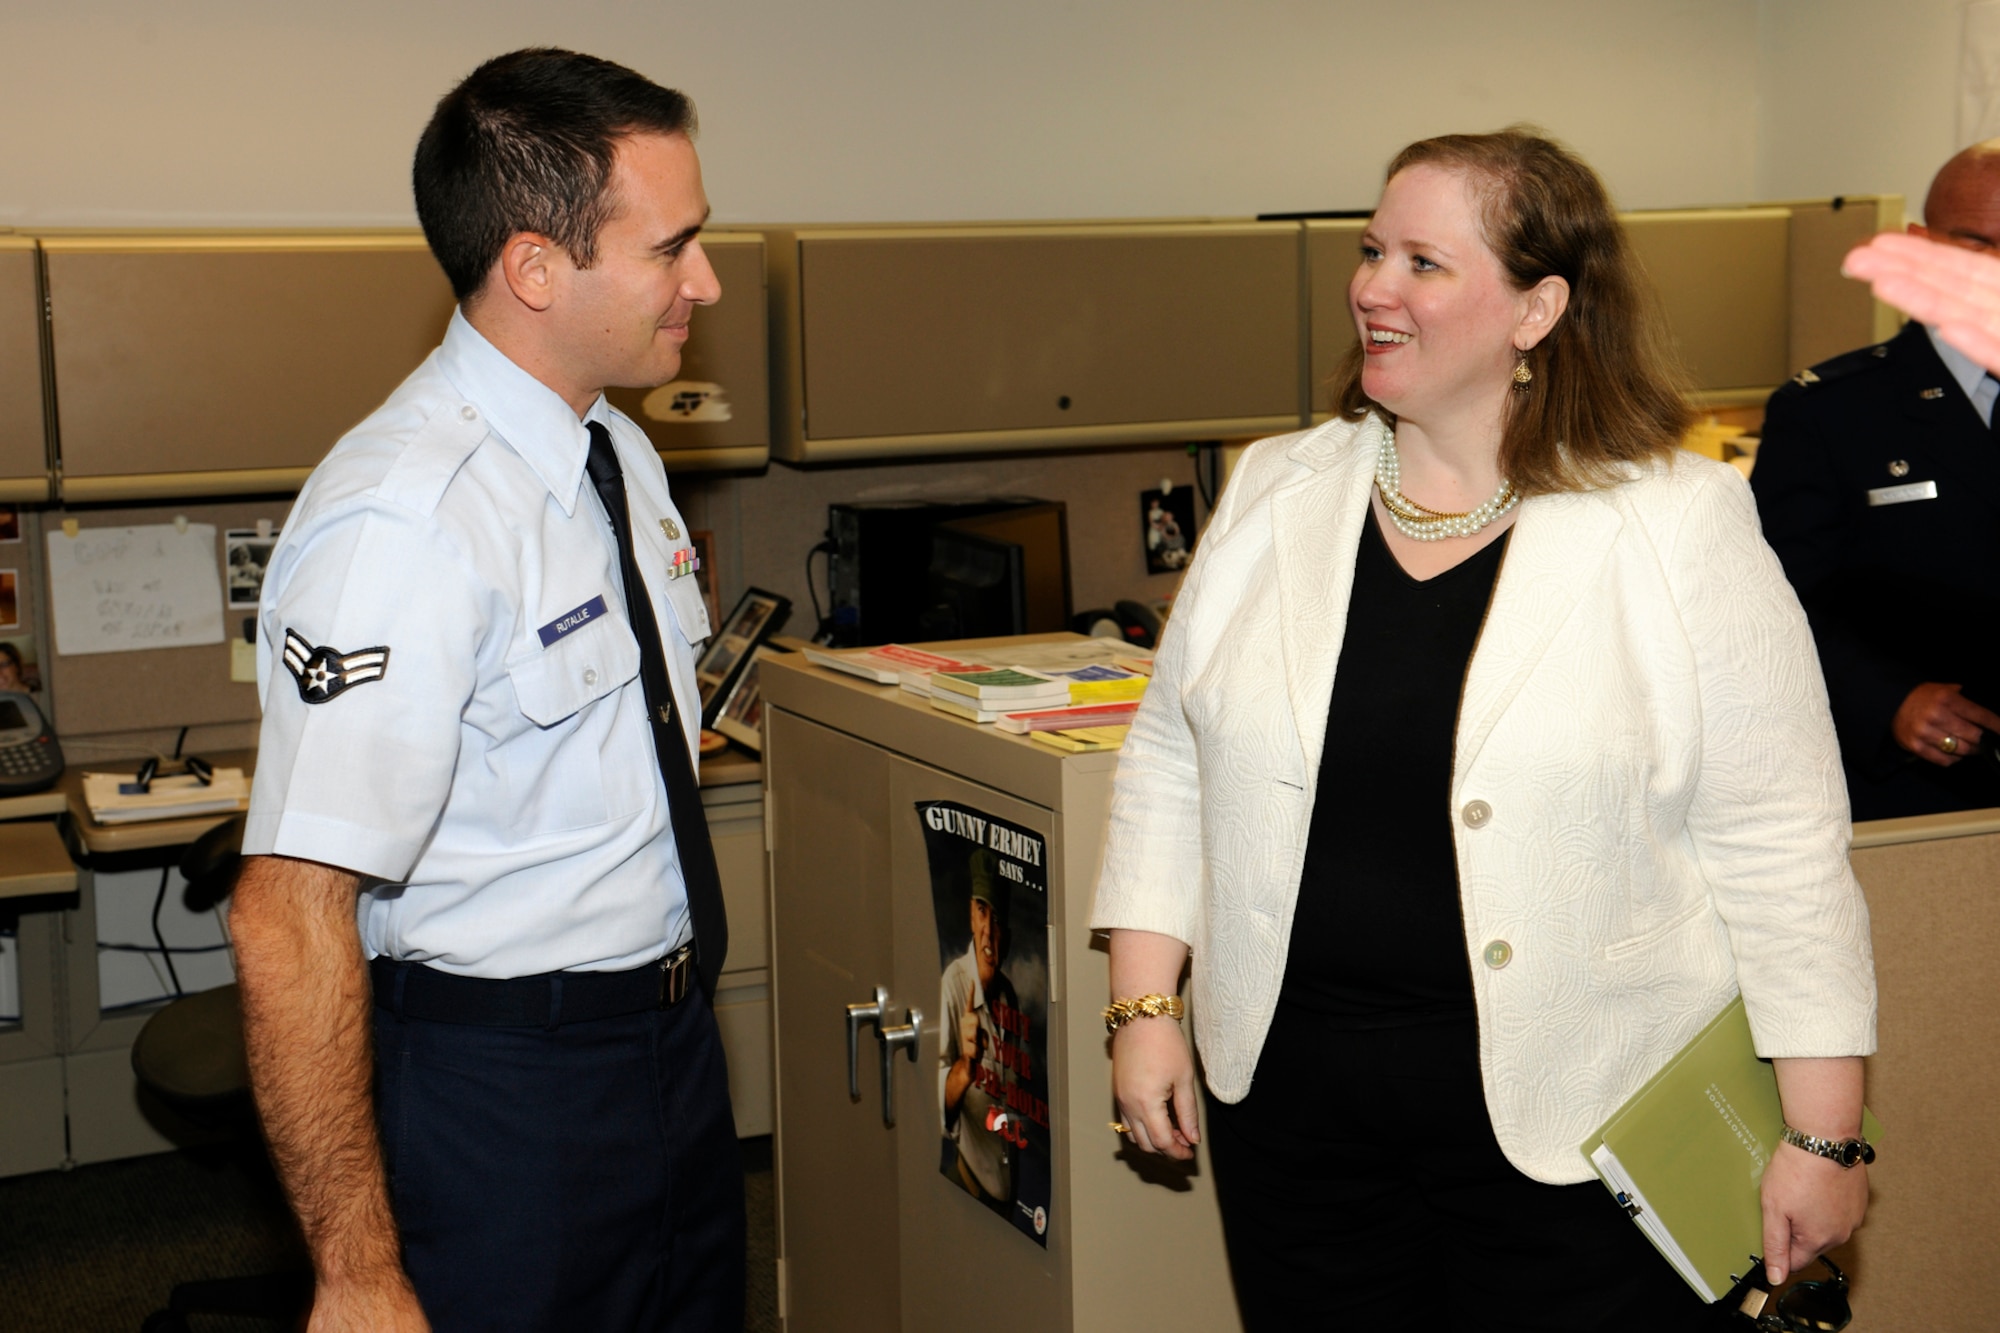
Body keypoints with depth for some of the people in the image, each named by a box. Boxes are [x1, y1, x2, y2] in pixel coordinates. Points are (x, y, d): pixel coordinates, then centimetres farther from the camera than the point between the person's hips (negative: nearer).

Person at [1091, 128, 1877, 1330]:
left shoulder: (1680, 528, -8)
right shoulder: (1277, 497, 4)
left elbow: (1782, 847, -7)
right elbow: (1172, 765, 11)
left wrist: (1823, 1135, -6)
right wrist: (1145, 1006, 5)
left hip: (1572, 1128, -3)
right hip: (1295, 1100, 4)